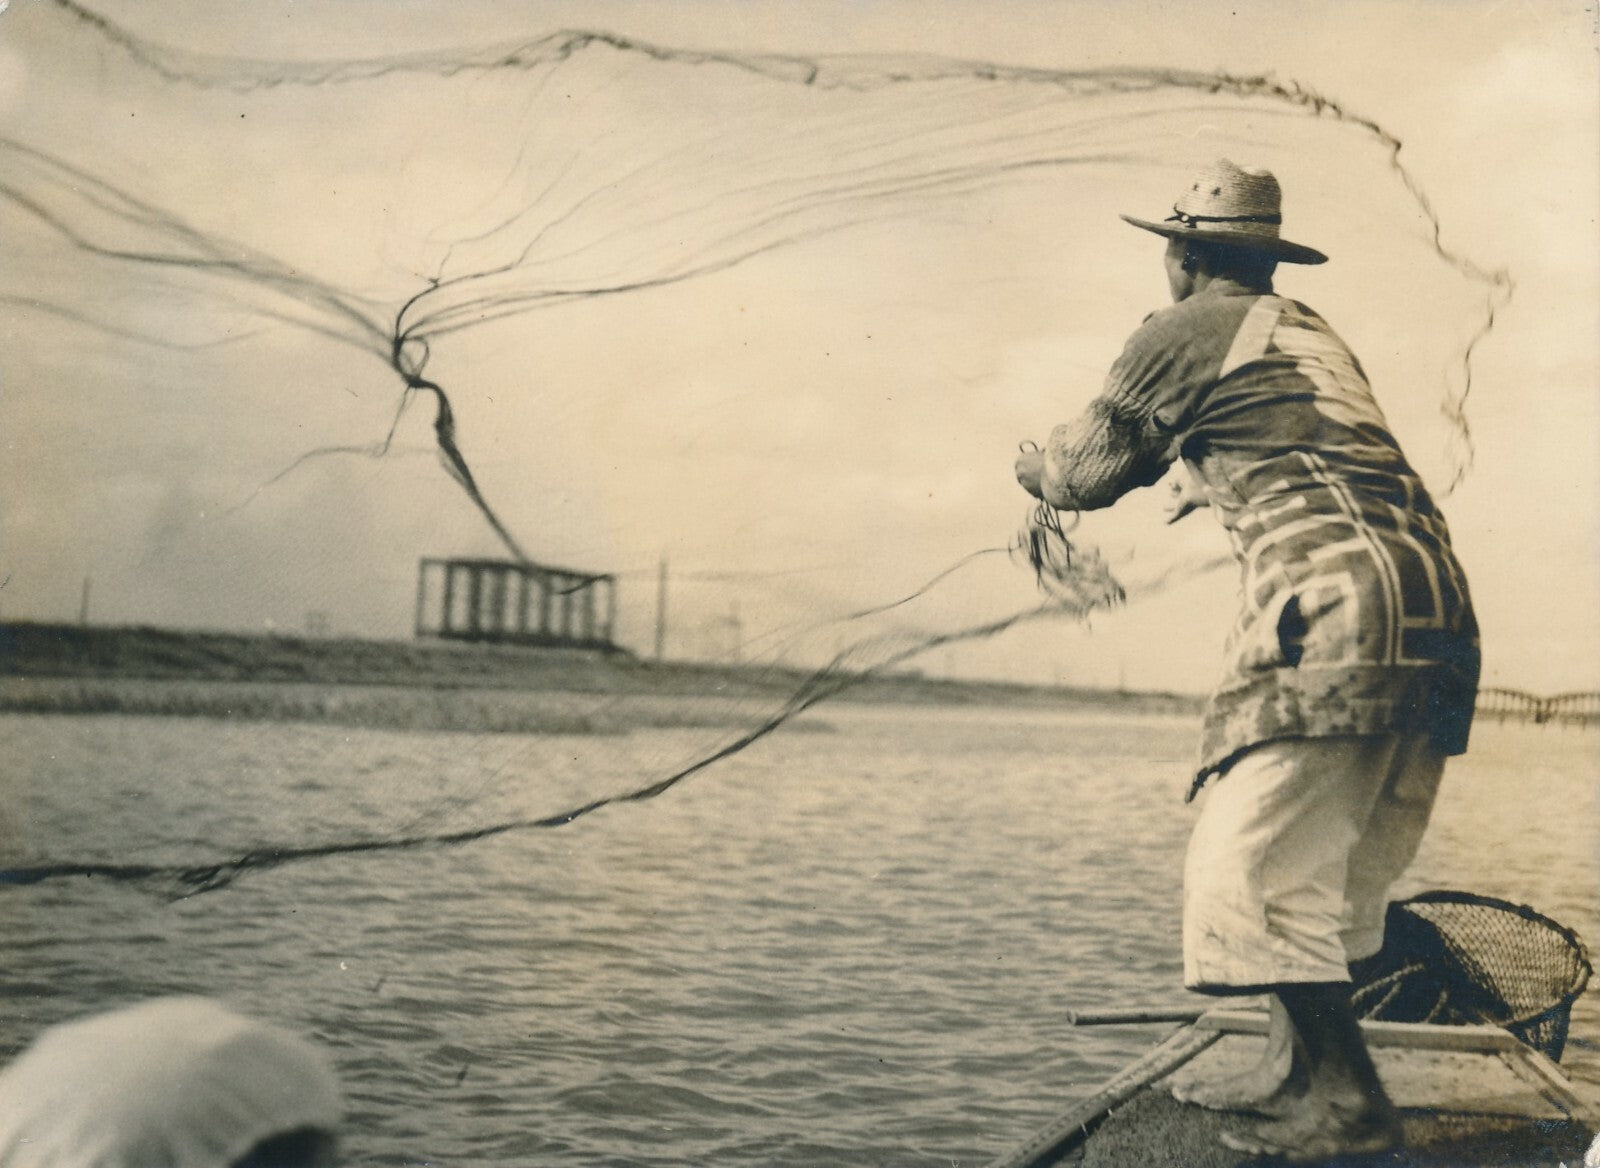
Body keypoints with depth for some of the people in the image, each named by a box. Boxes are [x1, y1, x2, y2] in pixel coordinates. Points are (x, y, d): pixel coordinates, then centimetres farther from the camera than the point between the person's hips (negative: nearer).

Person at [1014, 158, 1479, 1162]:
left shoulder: (1181, 334, 6)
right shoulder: (1313, 334, 27)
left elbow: (1088, 474, 13)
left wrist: (1035, 465, 35)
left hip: (1333, 608, -8)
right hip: (1435, 616, 9)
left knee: (1254, 860, -6)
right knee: (1334, 863, 16)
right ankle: (1297, 1068, 22)